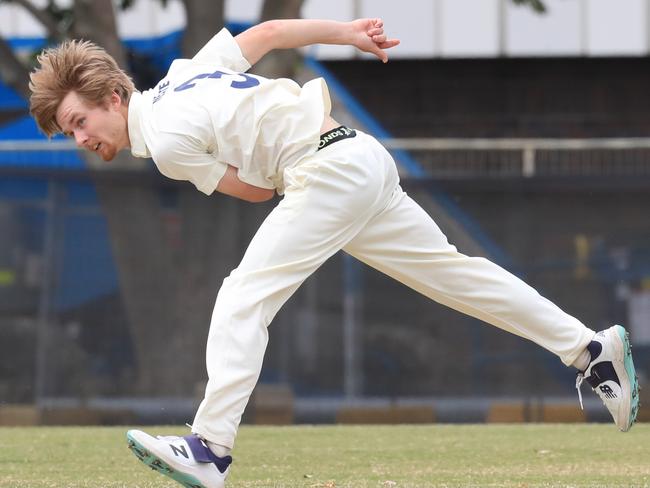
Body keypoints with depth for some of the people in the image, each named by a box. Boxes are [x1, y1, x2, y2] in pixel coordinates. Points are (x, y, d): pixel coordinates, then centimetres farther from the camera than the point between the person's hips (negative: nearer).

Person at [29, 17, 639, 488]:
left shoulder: (167, 142, -11)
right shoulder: (183, 72, 12)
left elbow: (253, 189, -1)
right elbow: (267, 32, 14)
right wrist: (347, 32, 19)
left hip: (330, 170, -9)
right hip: (367, 160, 9)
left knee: (243, 296, -15)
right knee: (452, 272, 16)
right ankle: (592, 350, 20)